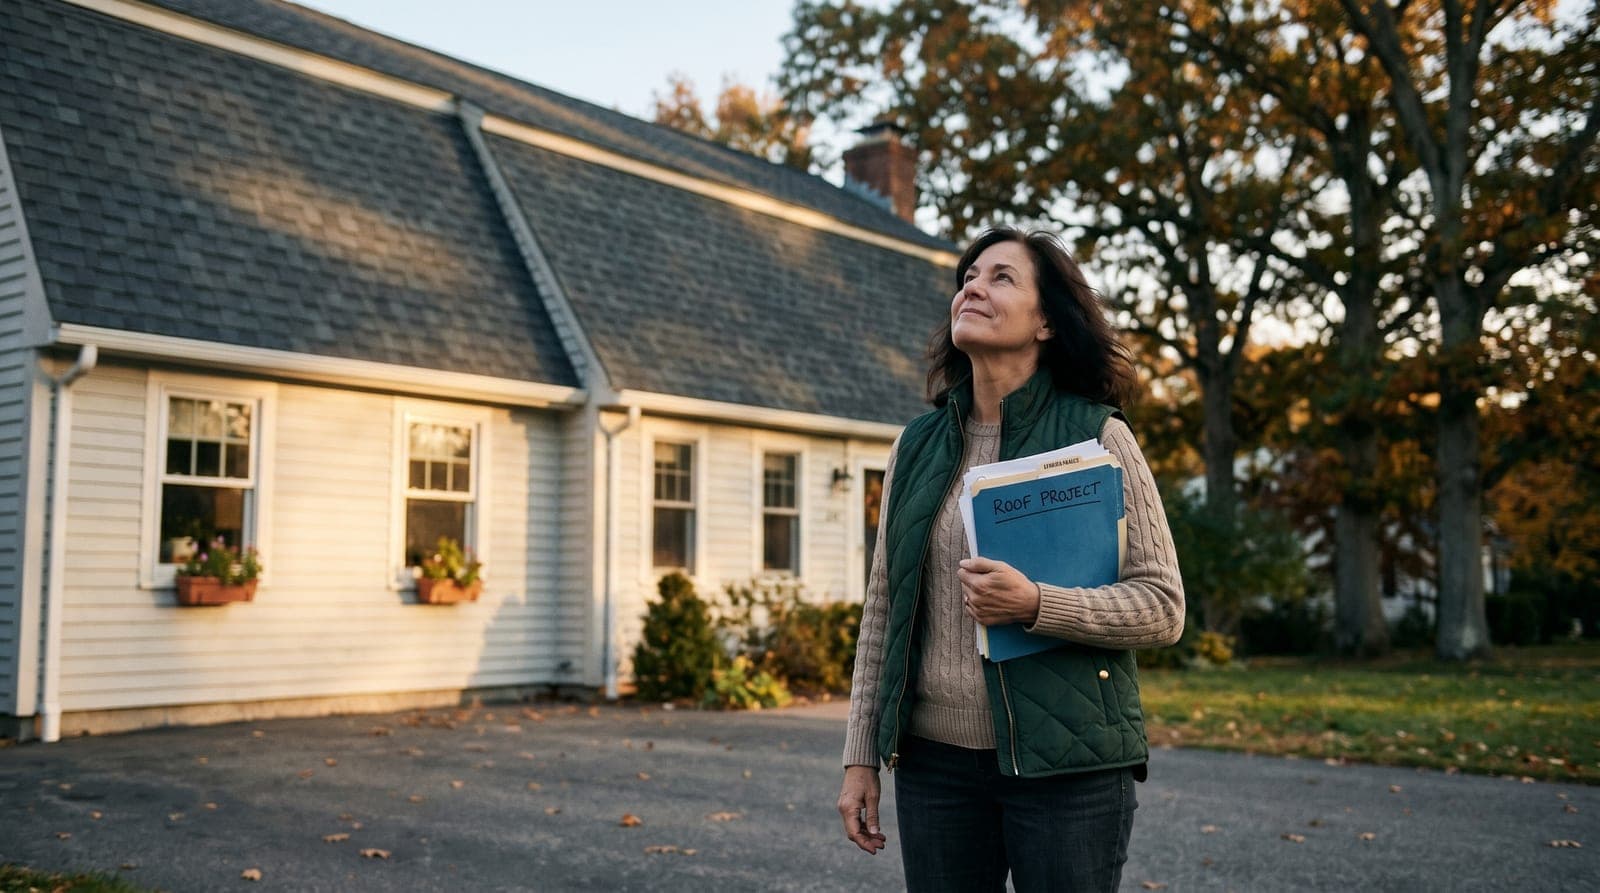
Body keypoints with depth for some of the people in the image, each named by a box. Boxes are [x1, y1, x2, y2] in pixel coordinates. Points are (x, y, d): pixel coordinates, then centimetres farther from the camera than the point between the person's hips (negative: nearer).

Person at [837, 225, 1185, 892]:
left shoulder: (1098, 435, -4)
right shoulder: (917, 444, 7)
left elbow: (1163, 607, -6)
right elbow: (883, 608, 10)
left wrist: (1035, 605, -22)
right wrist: (860, 758, 7)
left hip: (1065, 763, -3)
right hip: (934, 761, 4)